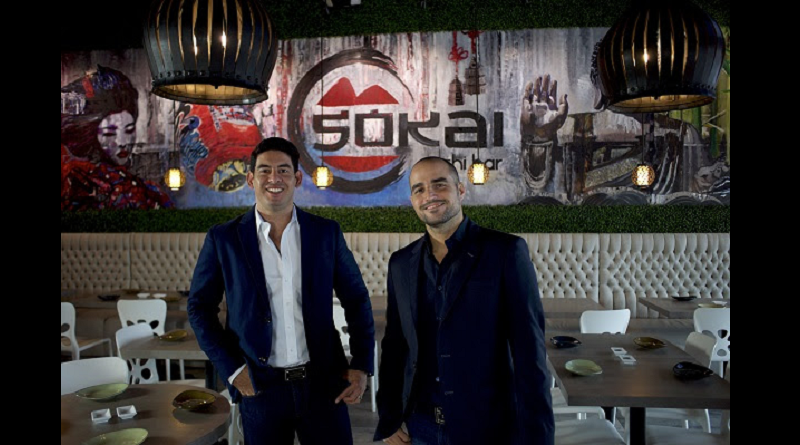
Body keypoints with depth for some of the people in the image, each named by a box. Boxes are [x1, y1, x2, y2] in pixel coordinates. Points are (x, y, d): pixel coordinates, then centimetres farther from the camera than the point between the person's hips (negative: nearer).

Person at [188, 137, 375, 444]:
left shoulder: (326, 233, 0)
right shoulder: (223, 239, -2)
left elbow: (357, 301, 5)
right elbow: (200, 307, 4)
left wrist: (362, 366, -1)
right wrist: (231, 369, -3)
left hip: (323, 383, 1)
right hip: (259, 387, 0)